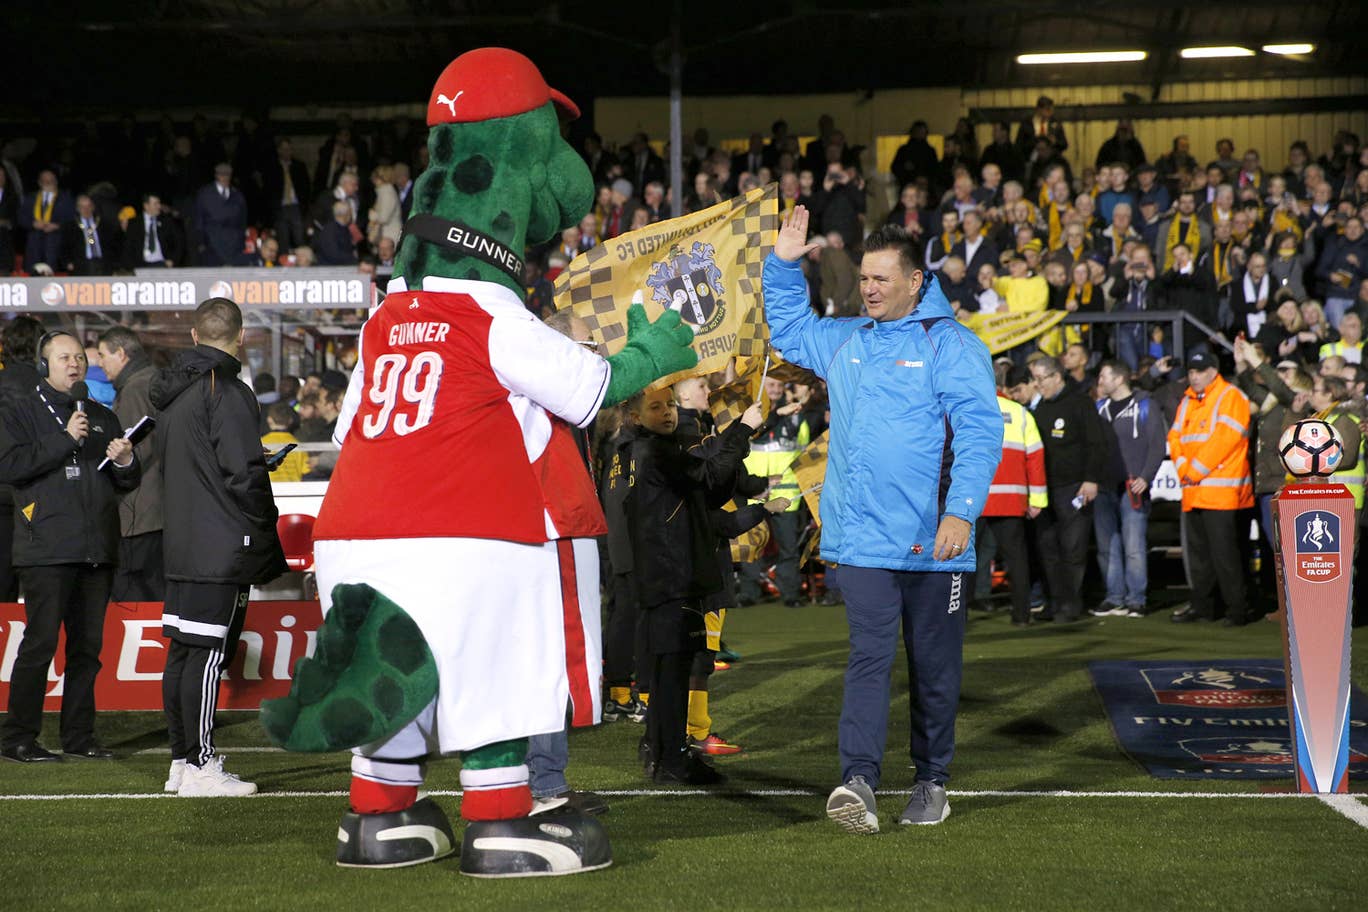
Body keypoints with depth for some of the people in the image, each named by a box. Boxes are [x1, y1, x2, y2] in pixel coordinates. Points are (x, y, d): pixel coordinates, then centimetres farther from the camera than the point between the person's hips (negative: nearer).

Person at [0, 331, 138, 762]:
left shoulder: (102, 417, 20)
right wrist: (65, 440, -14)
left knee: (88, 646, 6)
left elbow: (127, 484, 23)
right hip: (46, 550, -5)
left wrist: (125, 463, 0)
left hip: (96, 549, 5)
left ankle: (79, 735, 13)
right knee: (40, 642, -8)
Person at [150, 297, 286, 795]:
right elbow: (244, 474, -17)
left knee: (182, 651, 12)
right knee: (207, 654, -8)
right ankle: (201, 767, -7)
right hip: (221, 547, -9)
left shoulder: (173, 393, 15)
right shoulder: (228, 392, -13)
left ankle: (181, 760, 17)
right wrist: (266, 542, -7)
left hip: (180, 544, 9)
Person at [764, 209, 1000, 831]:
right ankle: (858, 780, -16)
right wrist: (783, 265, 21)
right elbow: (787, 329, 35)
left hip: (932, 543, -3)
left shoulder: (952, 346, -4)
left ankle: (932, 780, 19)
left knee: (934, 664, 8)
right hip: (860, 540, 3)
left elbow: (980, 435, -12)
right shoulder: (843, 341, 14)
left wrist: (961, 511, -22)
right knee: (869, 657, -7)